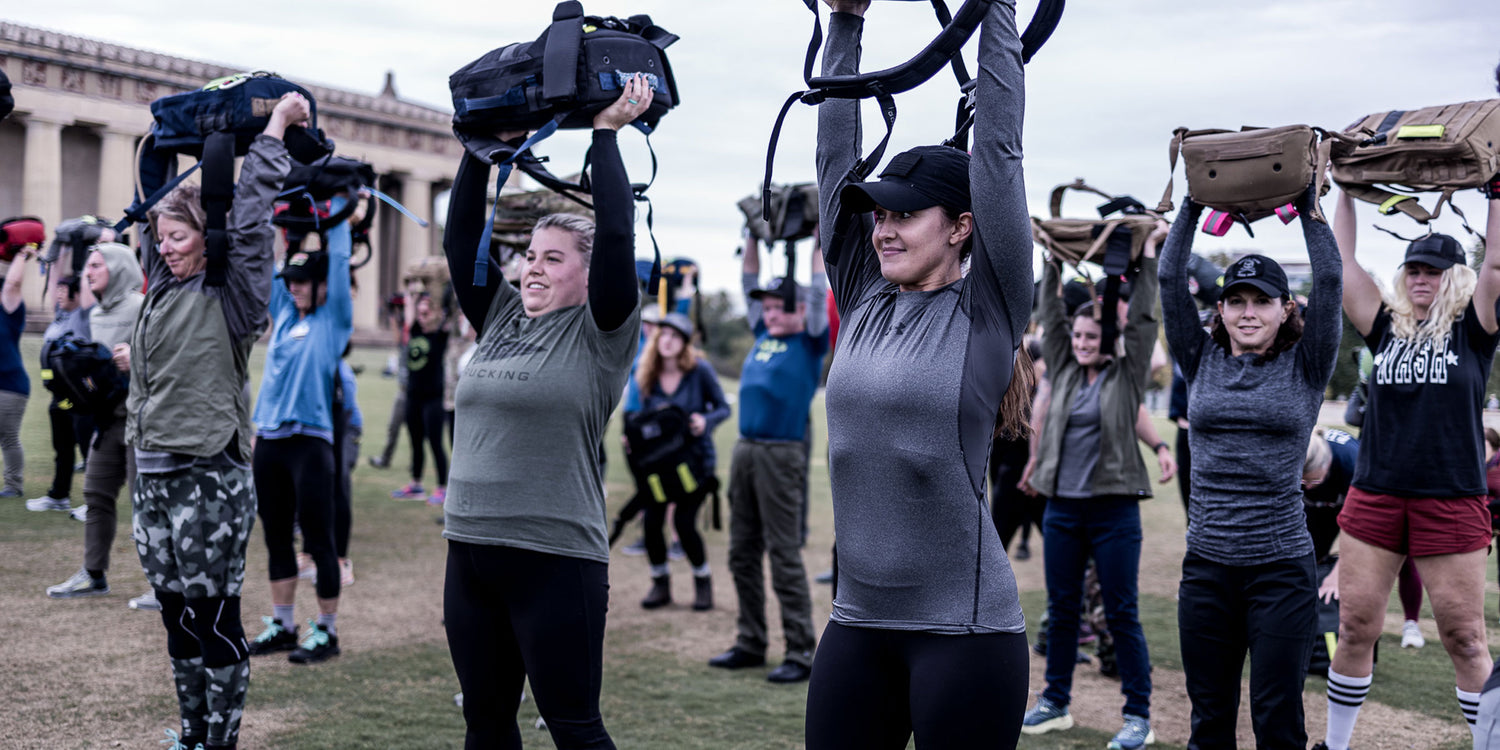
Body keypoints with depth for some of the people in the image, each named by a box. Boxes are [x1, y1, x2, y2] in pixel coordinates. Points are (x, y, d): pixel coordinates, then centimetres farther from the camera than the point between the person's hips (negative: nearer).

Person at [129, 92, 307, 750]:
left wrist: (274, 132, -9)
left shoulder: (230, 292, -6)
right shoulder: (162, 284, 13)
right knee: (177, 616, 13)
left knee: (216, 619, -1)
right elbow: (152, 214, 25)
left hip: (210, 477, -7)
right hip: (152, 472, 7)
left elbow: (250, 220, -14)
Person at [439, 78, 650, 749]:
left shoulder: (600, 335, -4)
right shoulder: (501, 320, 13)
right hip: (471, 550, 7)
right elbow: (461, 239, 11)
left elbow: (617, 235, -15)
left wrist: (606, 132, -9)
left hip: (556, 561, -6)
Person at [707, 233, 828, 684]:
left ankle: (801, 653, -2)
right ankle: (750, 643, 20)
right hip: (746, 450, 7)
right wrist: (753, 236, 20)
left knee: (784, 554, -7)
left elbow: (818, 287, -5)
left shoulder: (809, 341, 0)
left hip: (782, 454, -7)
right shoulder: (763, 335, 16)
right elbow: (749, 281, 23)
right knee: (742, 553, 10)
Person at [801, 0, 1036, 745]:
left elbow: (998, 144, -8)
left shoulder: (989, 313, -6)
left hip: (963, 629, -5)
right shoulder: (864, 306, 7)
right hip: (857, 625, 6)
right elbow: (835, 156, 9)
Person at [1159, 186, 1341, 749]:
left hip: (1282, 568, -2)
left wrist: (1308, 208, 0)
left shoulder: (1305, 369, 4)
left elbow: (1329, 282, -5)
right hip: (1206, 565, 2)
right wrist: (1193, 206, 4)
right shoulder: (1202, 363, 9)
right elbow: (1171, 279, 4)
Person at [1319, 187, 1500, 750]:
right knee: (1355, 629, 5)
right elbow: (1341, 262, 8)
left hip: (1452, 505, -3)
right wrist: (1345, 192, 8)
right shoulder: (1387, 328, 10)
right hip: (1374, 497, 3)